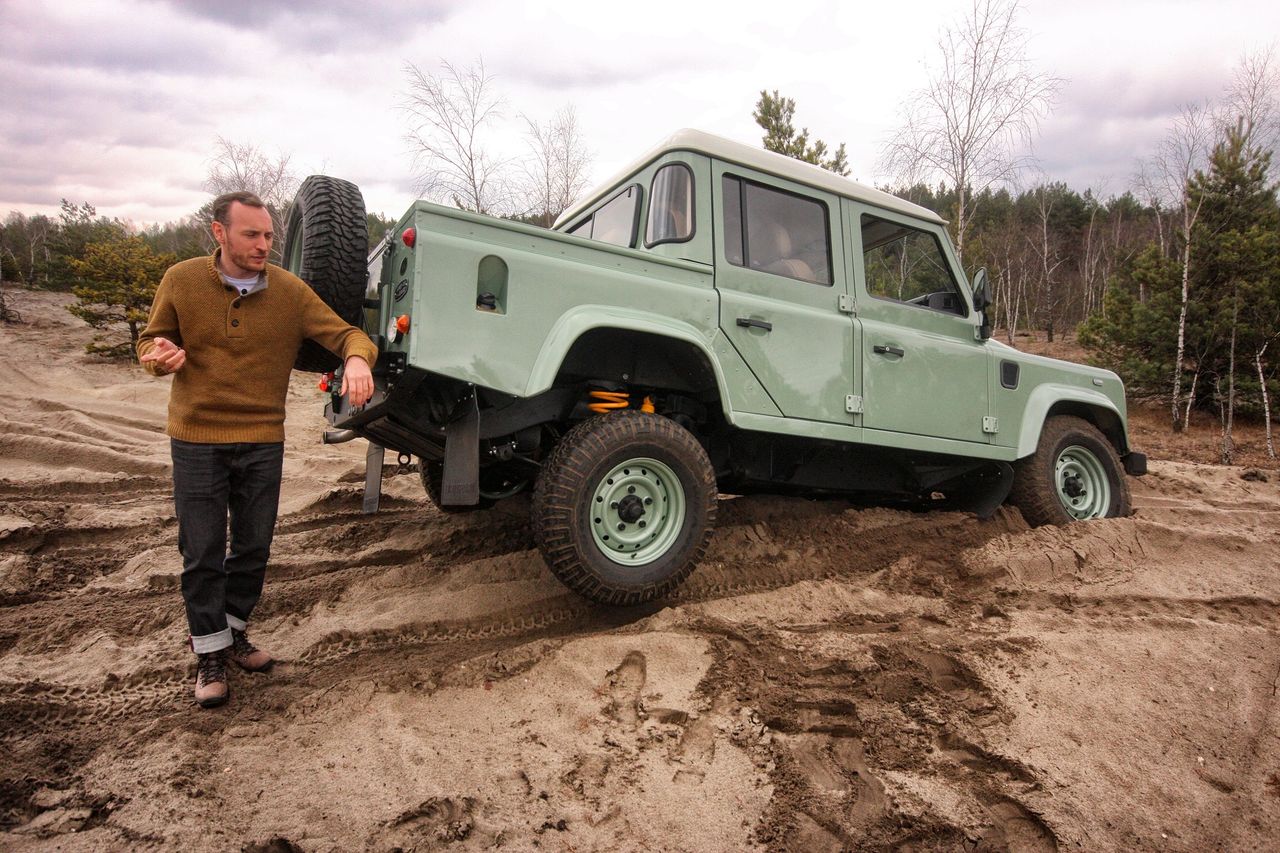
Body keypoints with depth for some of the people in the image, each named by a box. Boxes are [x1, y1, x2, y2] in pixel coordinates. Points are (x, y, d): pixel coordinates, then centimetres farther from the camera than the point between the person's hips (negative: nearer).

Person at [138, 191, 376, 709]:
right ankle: (210, 653, 23)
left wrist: (357, 358, -31)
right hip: (197, 440, -1)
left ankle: (234, 632, 35)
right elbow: (150, 341, 7)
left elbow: (346, 335, -7)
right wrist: (160, 357, -17)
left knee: (253, 547, 12)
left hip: (263, 442, 1)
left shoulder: (290, 291, -5)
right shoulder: (181, 281, -5)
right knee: (202, 553, 5)